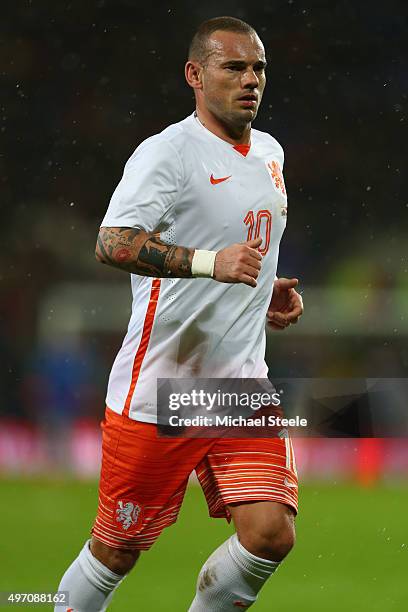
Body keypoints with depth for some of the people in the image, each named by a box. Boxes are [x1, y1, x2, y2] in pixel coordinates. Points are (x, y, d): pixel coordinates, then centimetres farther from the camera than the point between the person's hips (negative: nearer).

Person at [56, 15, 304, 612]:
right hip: (158, 391, -6)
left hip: (243, 385, 6)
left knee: (271, 534, -10)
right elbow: (112, 243, -27)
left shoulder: (270, 153, 13)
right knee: (117, 550, 4)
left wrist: (269, 290, 12)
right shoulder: (168, 152, -12)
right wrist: (210, 262, -37)